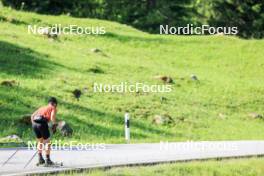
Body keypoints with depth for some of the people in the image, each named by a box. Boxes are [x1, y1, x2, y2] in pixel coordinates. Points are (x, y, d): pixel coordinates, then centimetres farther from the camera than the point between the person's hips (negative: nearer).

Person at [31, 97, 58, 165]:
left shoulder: (42, 108, 32)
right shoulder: (53, 108, 16)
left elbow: (32, 116, 23)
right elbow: (52, 117, -5)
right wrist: (54, 125, 8)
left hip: (34, 123, 5)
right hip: (42, 123, -5)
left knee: (40, 141, 23)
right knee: (47, 142, 10)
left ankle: (40, 159, 19)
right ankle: (47, 160, 10)